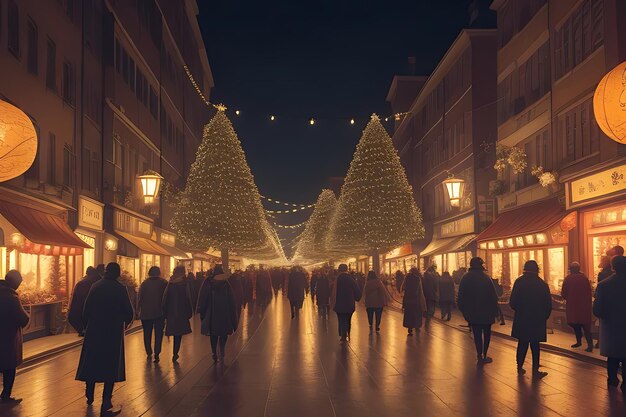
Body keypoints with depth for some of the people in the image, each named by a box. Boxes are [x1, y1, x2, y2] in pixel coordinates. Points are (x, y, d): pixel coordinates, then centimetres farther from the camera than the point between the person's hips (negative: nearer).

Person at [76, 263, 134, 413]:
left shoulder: (95, 286, 1)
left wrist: (86, 325, 14)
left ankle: (89, 396, 29)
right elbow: (128, 312, -9)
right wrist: (126, 322, 12)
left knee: (92, 362, 17)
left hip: (93, 330, 3)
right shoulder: (120, 289, -9)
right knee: (111, 365, 3)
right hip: (113, 331, -3)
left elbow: (86, 309, 3)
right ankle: (106, 403, 0)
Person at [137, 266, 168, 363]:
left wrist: (138, 309, 7)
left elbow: (139, 298, 0)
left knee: (147, 334, 14)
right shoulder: (164, 283, -4)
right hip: (160, 312, -1)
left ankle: (149, 354, 17)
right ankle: (156, 354, -9)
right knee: (158, 334, 3)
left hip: (146, 313, 1)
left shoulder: (144, 283, -1)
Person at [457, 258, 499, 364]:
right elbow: (493, 296, -13)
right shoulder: (486, 278, -13)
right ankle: (484, 356, 10)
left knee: (477, 334, 10)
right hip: (486, 312, -2)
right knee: (486, 333, 13)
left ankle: (480, 356, 9)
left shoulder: (465, 278, -3)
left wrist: (464, 311, 10)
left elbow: (460, 297, 1)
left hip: (472, 313, 2)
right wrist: (495, 310, -4)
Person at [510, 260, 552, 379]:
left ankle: (520, 367, 21)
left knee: (522, 344, 14)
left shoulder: (519, 282, -8)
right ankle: (535, 371, 8)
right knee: (535, 345, 9)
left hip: (521, 320, 0)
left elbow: (512, 303, -11)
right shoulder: (543, 284, -5)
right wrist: (544, 317, 10)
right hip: (538, 320, 0)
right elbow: (548, 305, -4)